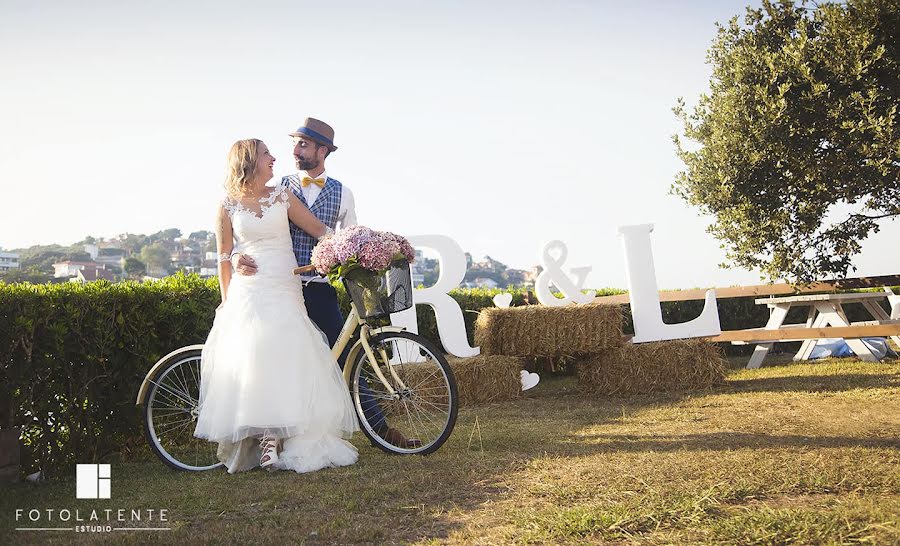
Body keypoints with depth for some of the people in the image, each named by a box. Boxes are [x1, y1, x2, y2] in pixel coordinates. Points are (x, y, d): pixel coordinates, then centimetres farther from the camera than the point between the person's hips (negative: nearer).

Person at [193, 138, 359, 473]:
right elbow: (224, 259, 7)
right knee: (248, 363, -10)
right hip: (247, 294, -1)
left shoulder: (282, 196, 9)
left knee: (285, 362, -10)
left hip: (284, 292, 1)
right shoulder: (228, 207, 5)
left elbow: (319, 229, 6)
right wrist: (228, 302, 4)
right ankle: (265, 439, -3)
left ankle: (272, 438, -5)